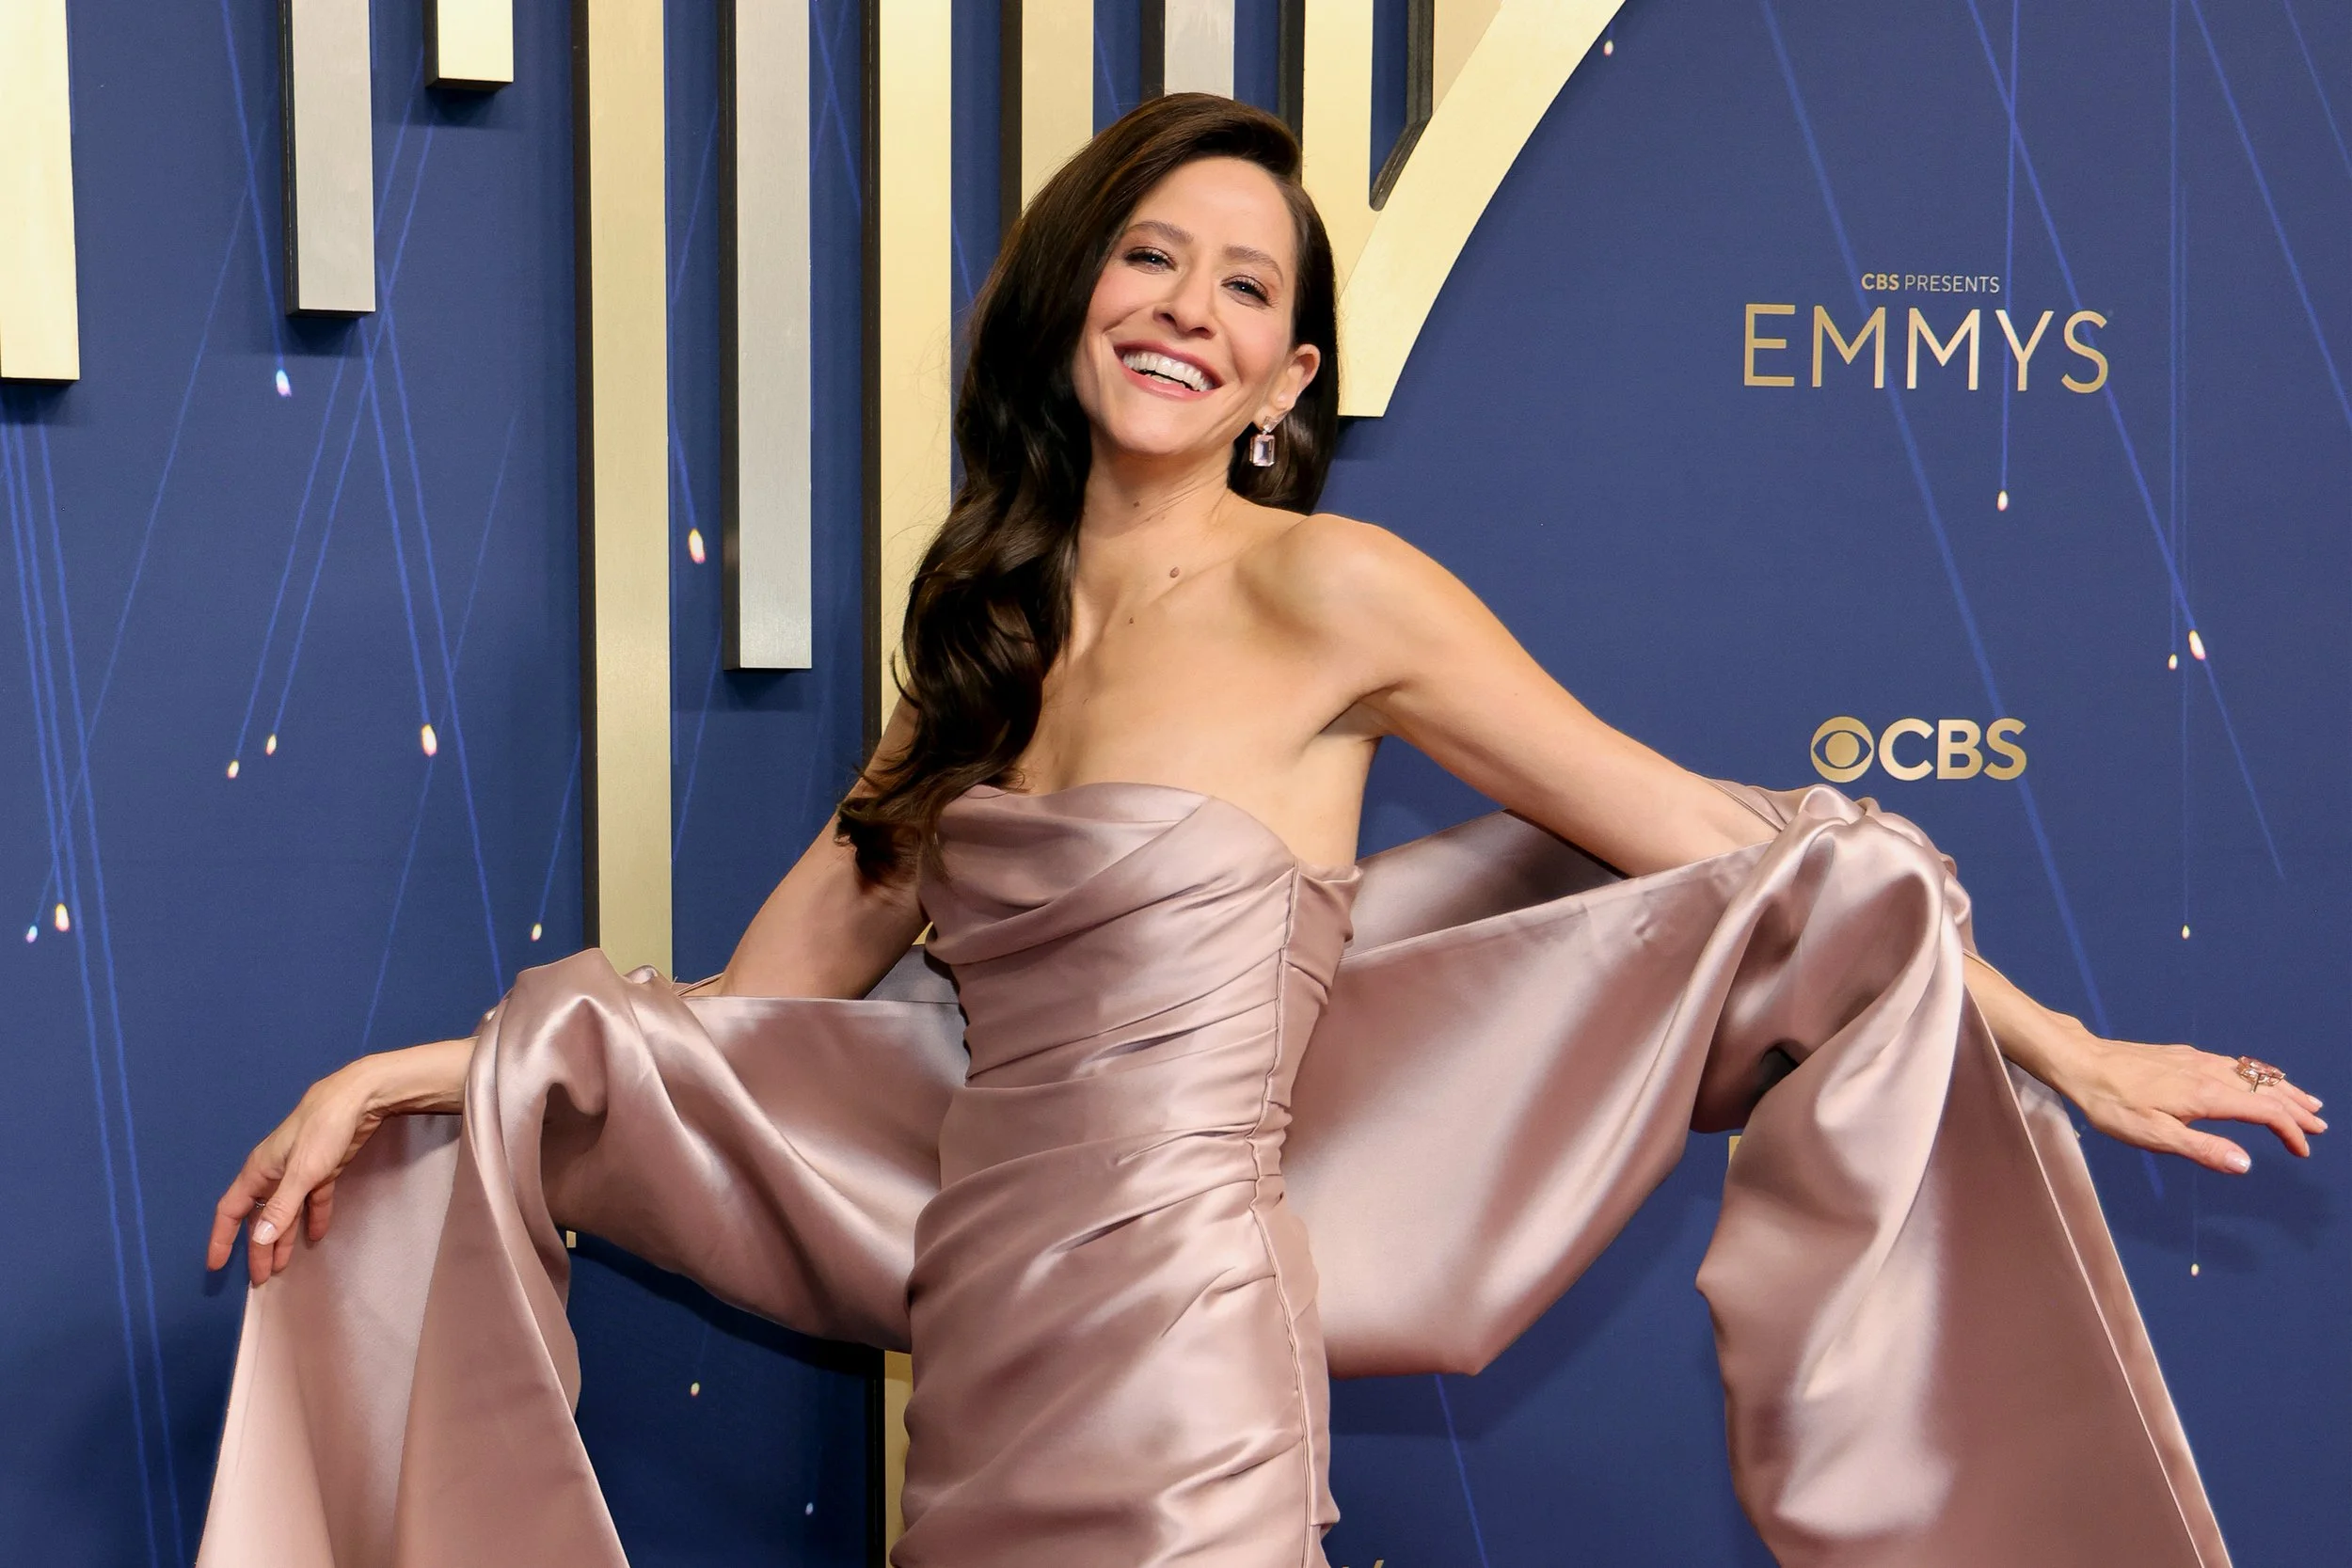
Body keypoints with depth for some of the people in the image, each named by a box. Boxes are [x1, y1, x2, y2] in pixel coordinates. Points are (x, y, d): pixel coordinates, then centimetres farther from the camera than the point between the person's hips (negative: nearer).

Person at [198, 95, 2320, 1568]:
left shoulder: (1330, 594, -4)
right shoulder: (988, 630, 11)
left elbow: (1720, 842, -1)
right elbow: (774, 999, 13)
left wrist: (2061, 1045, 0)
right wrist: (397, 1076, 11)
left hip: (1176, 1355, -6)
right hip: (990, 1324, 6)